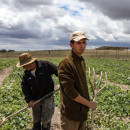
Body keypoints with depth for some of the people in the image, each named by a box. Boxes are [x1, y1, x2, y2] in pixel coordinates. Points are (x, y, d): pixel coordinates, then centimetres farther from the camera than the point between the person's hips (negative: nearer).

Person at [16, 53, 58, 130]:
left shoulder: (45, 65, -18)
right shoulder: (27, 74, -3)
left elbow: (58, 71, -15)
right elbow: (25, 87, 1)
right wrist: (29, 100, -7)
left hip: (47, 98, -4)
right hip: (35, 99, 4)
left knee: (46, 121, 5)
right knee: (36, 120, 19)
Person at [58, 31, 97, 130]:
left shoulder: (82, 61, 9)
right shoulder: (66, 64, -20)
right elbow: (70, 92, -24)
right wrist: (89, 103, -15)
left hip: (83, 111, 8)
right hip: (71, 114, -8)